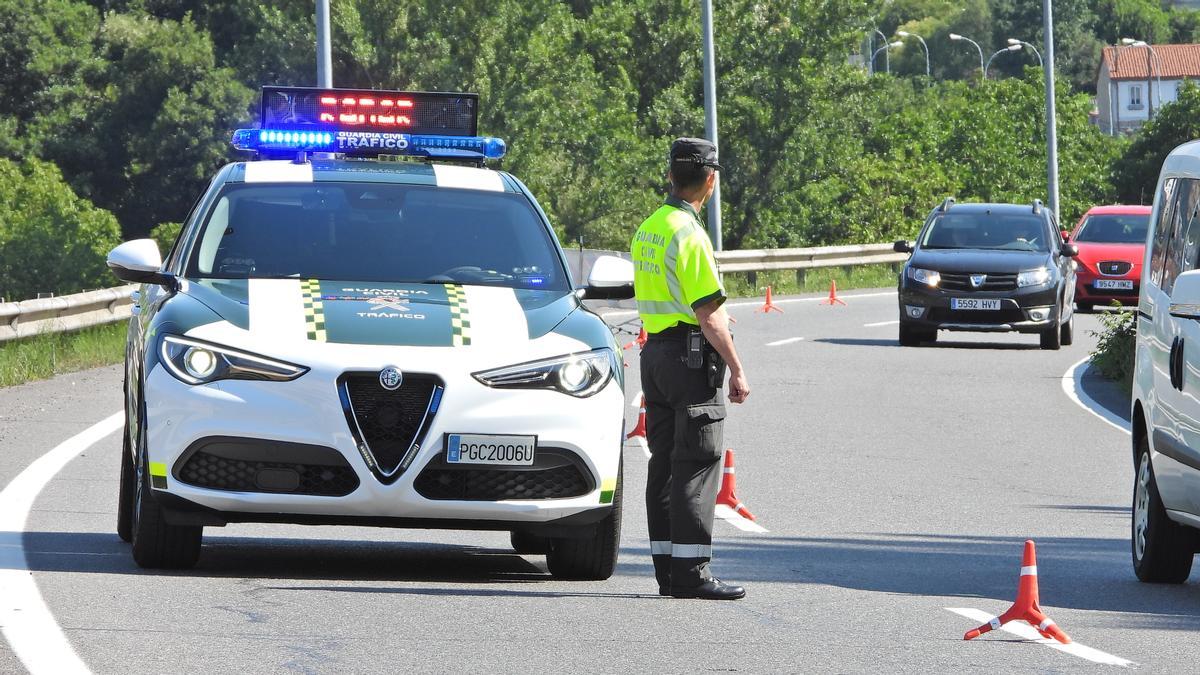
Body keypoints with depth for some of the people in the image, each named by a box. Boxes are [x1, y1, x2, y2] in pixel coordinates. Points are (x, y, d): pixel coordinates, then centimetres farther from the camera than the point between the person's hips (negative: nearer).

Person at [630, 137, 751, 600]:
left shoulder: (647, 231, 12)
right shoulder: (689, 235, -16)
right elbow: (709, 315, -18)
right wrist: (737, 371, -14)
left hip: (655, 350, 9)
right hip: (692, 355, -9)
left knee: (664, 465, 11)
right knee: (696, 467, -7)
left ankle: (667, 568, 13)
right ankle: (690, 572, -9)